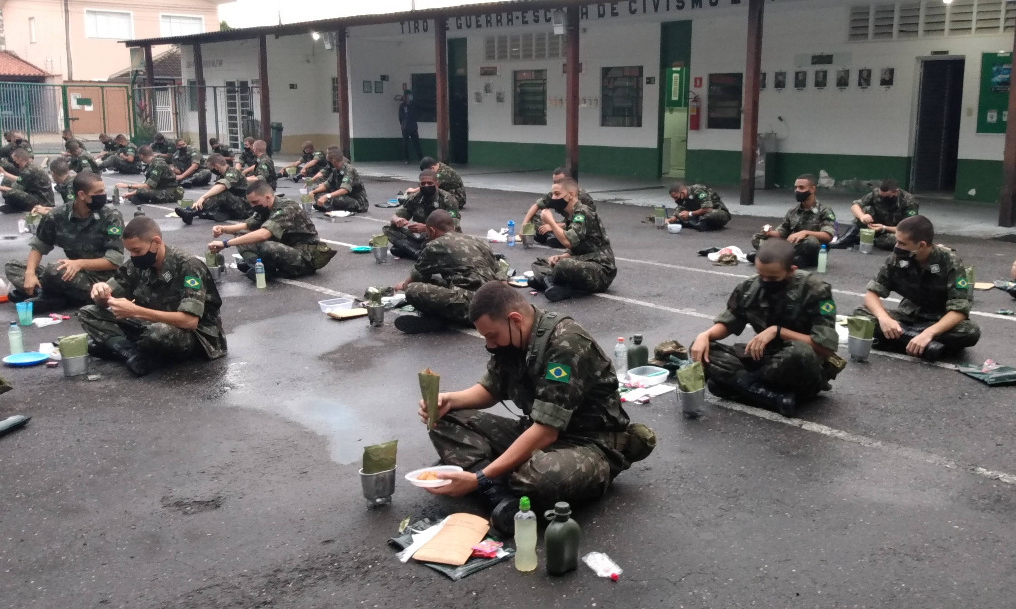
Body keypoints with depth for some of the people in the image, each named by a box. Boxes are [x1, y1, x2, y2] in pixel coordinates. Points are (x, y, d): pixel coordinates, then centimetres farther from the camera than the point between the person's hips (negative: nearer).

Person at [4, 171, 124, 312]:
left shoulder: (111, 216, -13)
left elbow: (115, 261, -15)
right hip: (72, 272, 6)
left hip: (100, 278, -6)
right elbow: (38, 247, 6)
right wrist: (30, 273, -13)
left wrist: (80, 263, -27)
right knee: (12, 268, -3)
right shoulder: (58, 214, -2)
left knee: (55, 271, -32)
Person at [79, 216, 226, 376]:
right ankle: (132, 354, -24)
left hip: (195, 335, -7)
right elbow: (106, 301, 5)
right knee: (87, 313, -3)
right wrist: (100, 292, -20)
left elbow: (190, 321, -31)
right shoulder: (137, 264, -3)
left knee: (160, 332, -41)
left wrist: (135, 311, -33)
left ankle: (115, 345, -10)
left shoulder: (188, 266, -22)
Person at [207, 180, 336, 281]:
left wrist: (225, 243, -38)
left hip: (306, 256, -9)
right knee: (242, 236, 2)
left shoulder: (286, 209, -25)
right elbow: (247, 226, 16)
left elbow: (262, 234, -38)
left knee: (266, 247, -38)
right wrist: (223, 229, -5)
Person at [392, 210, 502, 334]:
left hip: (468, 308, -8)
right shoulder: (478, 241, 20)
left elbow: (416, 276, 21)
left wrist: (404, 285, 43)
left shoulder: (434, 246, 4)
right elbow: (498, 274, 24)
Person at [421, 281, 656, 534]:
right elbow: (490, 390, 15)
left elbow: (546, 433, -29)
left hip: (591, 443, -8)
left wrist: (480, 478, -30)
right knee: (446, 422, -6)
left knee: (542, 474, -43)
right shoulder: (512, 338, -1)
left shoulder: (566, 344, -26)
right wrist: (449, 400, -7)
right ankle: (502, 495, -25)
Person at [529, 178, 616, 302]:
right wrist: (560, 257, -2)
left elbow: (568, 241, -26)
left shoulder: (583, 214, -13)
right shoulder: (571, 216, 14)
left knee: (564, 266, -38)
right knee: (539, 263, 10)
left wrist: (550, 221, -13)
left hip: (601, 271, -10)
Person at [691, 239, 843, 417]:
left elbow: (826, 347, -19)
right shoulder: (750, 288, -5)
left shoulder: (815, 291, -16)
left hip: (805, 372, -5)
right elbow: (727, 323, 7)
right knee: (703, 350, -15)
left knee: (799, 352, -40)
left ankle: (736, 382, -16)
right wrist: (705, 335, -15)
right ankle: (779, 397, -26)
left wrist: (778, 331, -25)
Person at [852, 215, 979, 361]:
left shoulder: (950, 263, -19)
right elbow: (872, 293, -8)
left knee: (971, 332, -34)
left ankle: (900, 339, -27)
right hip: (908, 317, 3)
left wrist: (929, 333, -40)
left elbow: (959, 310, -24)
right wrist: (883, 317, -30)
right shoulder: (897, 258, -12)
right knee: (860, 315, -21)